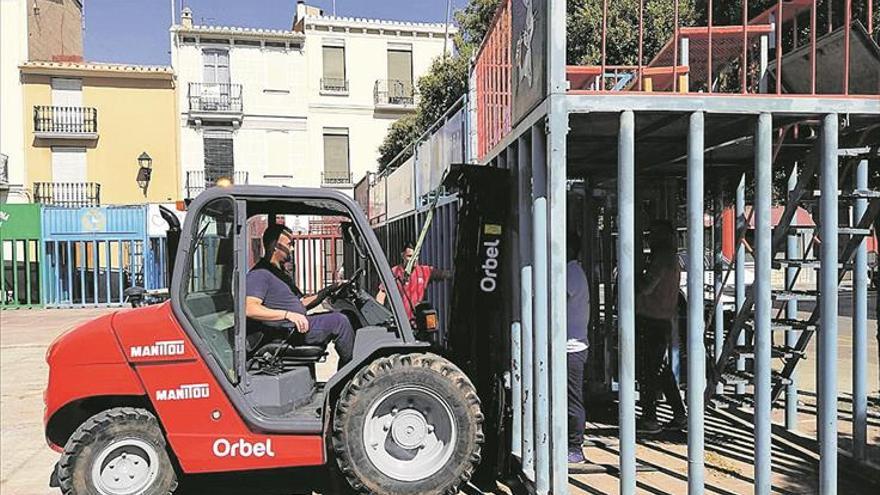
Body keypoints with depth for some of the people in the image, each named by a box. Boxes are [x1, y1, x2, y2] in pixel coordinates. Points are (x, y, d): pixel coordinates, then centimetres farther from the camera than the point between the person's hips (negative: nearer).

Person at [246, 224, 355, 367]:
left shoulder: (281, 273, 24)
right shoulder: (259, 274, -10)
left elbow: (300, 302, 25)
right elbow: (249, 309, -26)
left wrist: (326, 292, 12)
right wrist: (288, 314, -33)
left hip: (295, 325, 11)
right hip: (286, 332, -11)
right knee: (339, 321, -16)